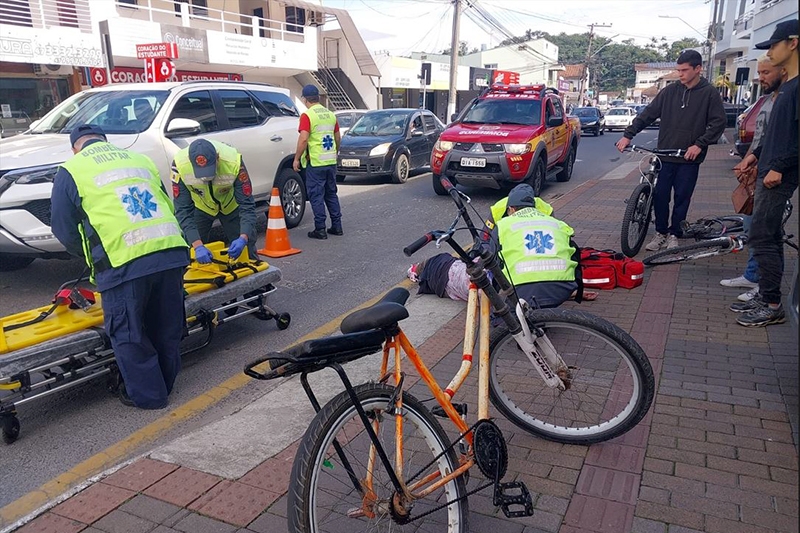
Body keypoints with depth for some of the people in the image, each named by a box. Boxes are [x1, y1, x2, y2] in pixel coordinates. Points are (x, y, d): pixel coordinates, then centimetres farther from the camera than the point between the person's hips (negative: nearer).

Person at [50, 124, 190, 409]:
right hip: (172, 251, 5)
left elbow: (63, 228, 14)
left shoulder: (70, 171, 11)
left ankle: (147, 394, 24)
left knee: (128, 334, 13)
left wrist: (93, 256, 30)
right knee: (166, 327, 20)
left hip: (124, 263, -5)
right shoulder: (140, 159, 23)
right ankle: (164, 384, 37)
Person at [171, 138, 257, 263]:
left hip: (231, 205, 0)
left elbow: (247, 205, -32)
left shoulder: (234, 162, -38)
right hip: (200, 207, 1)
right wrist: (198, 246, -40)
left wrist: (243, 238, -47)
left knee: (246, 251, 1)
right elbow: (183, 209, -30)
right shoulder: (180, 164, -35)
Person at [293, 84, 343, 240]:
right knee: (331, 194, 16)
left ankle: (320, 229, 2)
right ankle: (337, 226, 18)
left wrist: (296, 159, -10)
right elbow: (338, 138, 16)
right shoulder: (331, 115, 10)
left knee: (316, 196, 1)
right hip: (331, 161, 6)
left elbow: (303, 140, -19)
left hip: (315, 163, -6)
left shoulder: (307, 116, -11)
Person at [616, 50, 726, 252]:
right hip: (665, 156, 2)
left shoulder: (709, 93, -2)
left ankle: (674, 234, 20)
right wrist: (628, 134, -4)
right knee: (659, 196, 4)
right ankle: (661, 232, 20)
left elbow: (718, 122, -3)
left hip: (689, 158, -2)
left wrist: (699, 144, -13)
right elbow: (648, 114, 4)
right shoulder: (670, 91, 5)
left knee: (682, 198, 6)